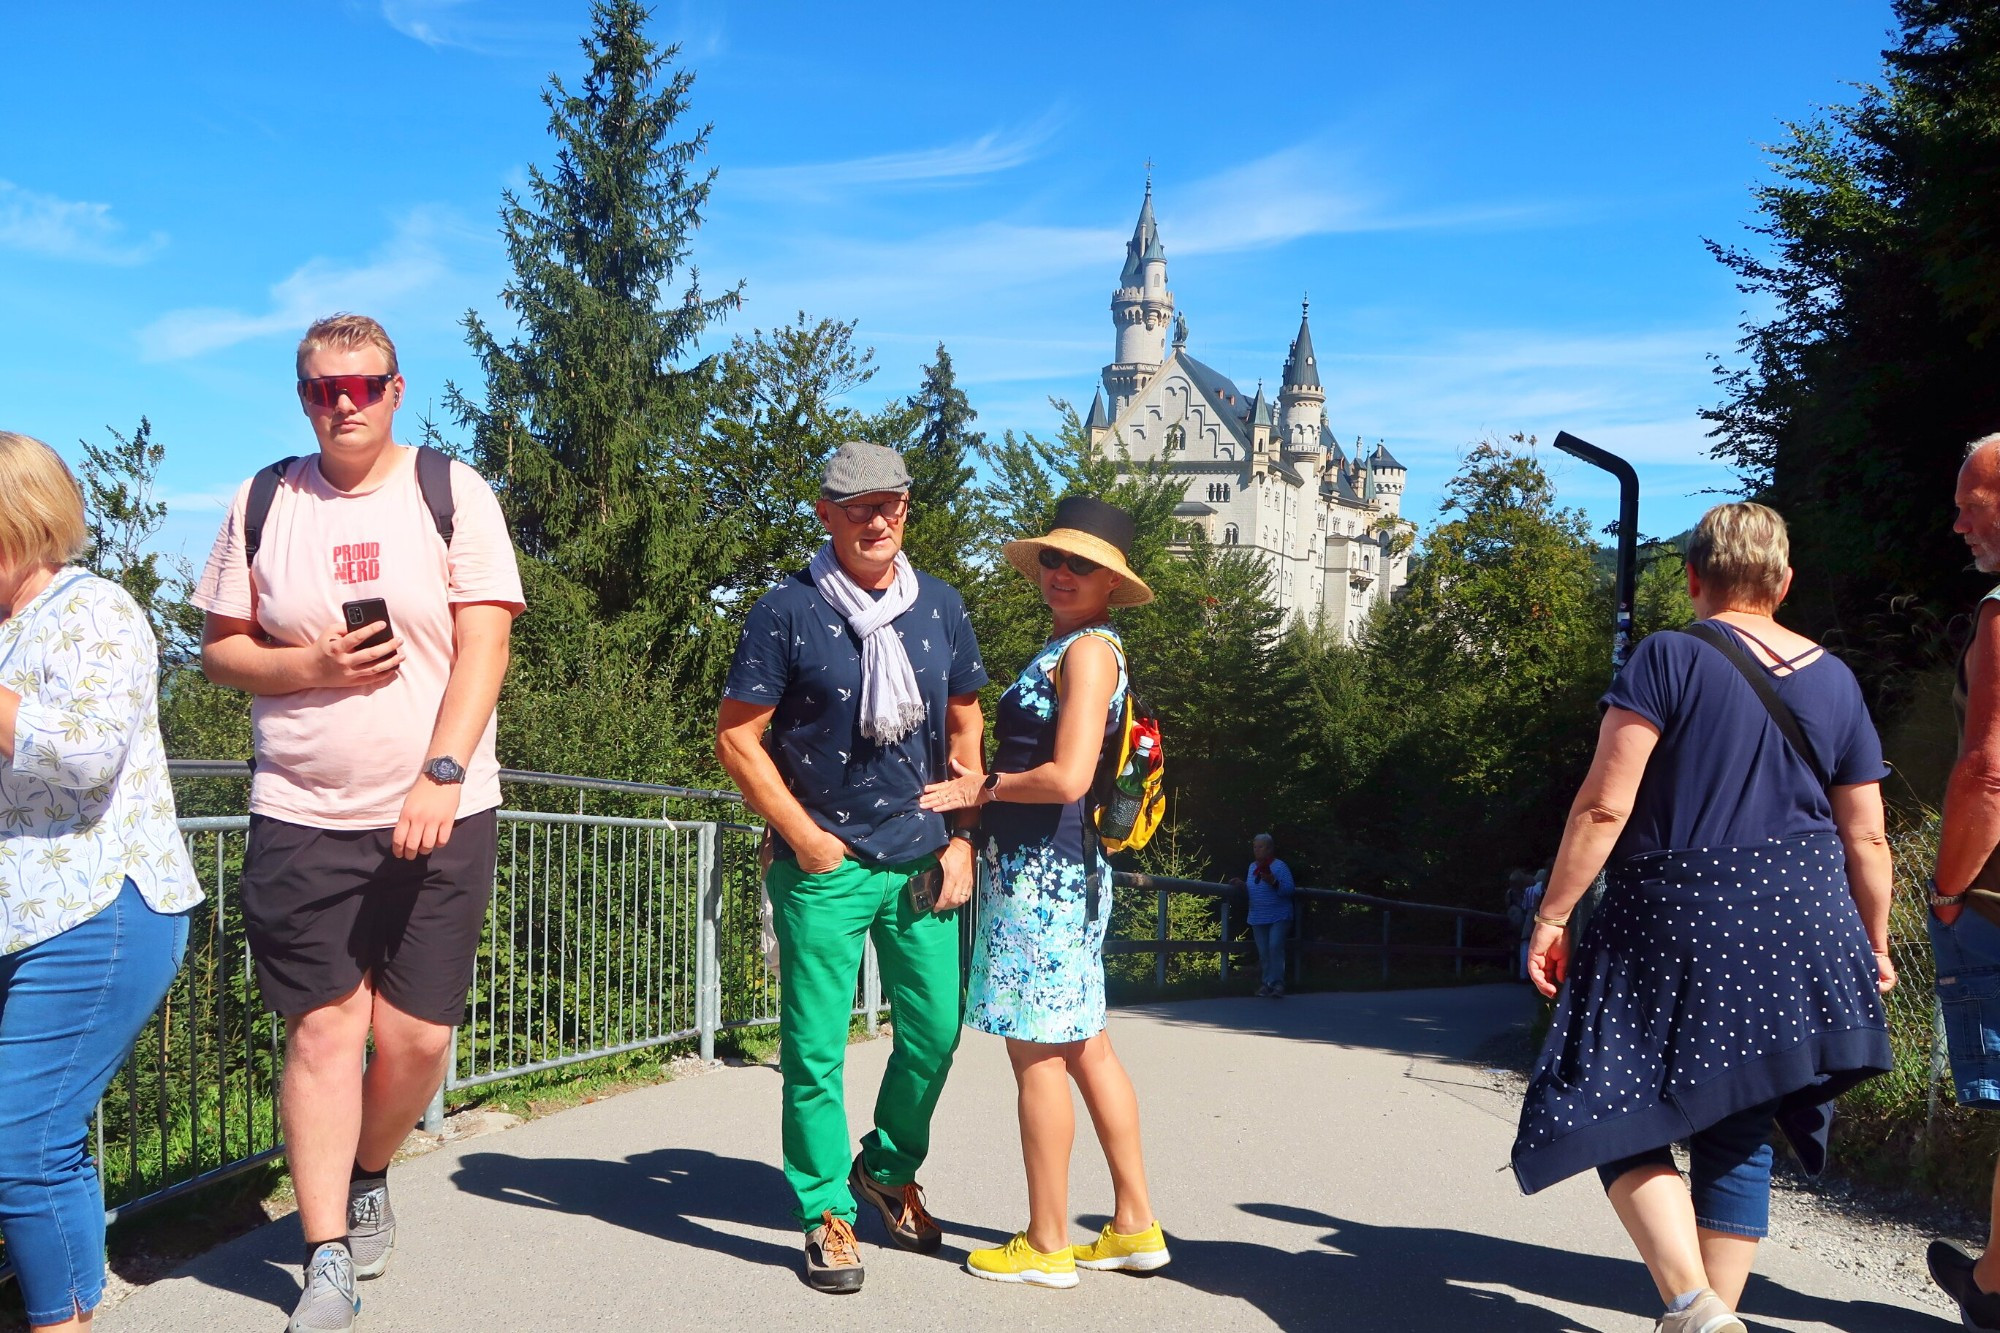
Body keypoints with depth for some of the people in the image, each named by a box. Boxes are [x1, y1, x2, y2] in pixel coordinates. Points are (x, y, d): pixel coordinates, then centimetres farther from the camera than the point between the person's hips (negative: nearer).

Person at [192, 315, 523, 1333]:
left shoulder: (452, 493, 2)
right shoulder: (263, 504, 8)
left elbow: (484, 648, -6)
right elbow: (219, 648, 11)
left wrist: (441, 774, -18)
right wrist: (311, 666, -9)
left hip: (439, 817, -1)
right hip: (300, 818, 1)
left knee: (418, 1036, 1)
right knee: (323, 1027, -3)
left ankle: (367, 1180, 31)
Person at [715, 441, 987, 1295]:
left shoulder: (941, 607, 7)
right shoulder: (788, 611, -6)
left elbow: (965, 730, 14)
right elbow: (737, 737, -5)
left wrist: (961, 840, 6)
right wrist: (807, 839, -7)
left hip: (923, 861, 4)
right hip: (824, 867, -4)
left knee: (936, 1031, 8)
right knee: (816, 1047, 0)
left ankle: (888, 1169, 32)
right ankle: (826, 1214, 15)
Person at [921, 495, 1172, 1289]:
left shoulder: (1089, 649, -13)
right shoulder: (1067, 648, 17)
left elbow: (1067, 777, -22)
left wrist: (984, 788, -8)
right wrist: (980, 789, 6)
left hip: (1041, 870, -10)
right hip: (1062, 867, 10)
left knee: (1036, 1053, -1)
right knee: (1083, 1045, 15)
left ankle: (1046, 1246, 9)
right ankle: (1135, 1227, 24)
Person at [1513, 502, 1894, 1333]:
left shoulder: (1668, 658, -6)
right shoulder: (1835, 681, 9)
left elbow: (1605, 805, -13)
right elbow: (1867, 840, 9)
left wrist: (1553, 914, -7)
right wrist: (1874, 946, 21)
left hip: (1675, 922, -5)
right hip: (1802, 938, 5)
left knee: (1621, 1122, 3)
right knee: (1738, 1136, 12)